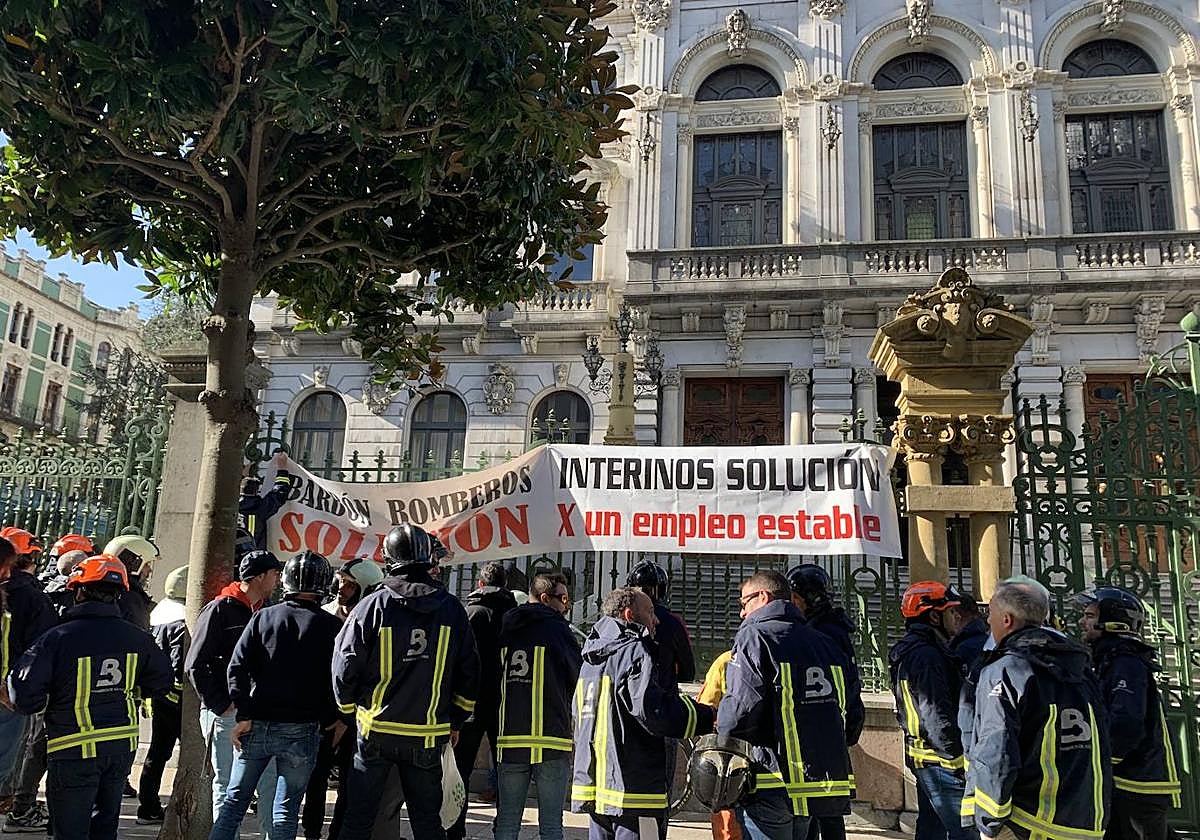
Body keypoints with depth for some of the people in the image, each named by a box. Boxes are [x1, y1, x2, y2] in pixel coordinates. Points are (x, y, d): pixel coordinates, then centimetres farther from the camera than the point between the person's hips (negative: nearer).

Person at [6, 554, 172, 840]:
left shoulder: (58, 638, -17)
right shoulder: (136, 637, -3)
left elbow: (24, 698, -18)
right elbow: (162, 681, 8)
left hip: (75, 751, -4)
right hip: (123, 746, 4)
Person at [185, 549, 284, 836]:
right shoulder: (220, 610, -8)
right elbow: (195, 665, -11)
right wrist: (221, 705, -12)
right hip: (227, 713, -6)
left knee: (271, 781, 7)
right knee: (227, 785, 5)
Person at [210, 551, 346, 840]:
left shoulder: (263, 617, 2)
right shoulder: (331, 626, -6)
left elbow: (237, 666, -4)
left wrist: (244, 715, -2)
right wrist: (331, 719, 7)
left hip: (257, 726, 2)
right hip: (301, 731, -2)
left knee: (234, 801, 15)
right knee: (286, 811, 8)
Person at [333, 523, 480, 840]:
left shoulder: (373, 605, -9)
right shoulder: (452, 609, -1)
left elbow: (346, 666, -4)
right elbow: (469, 671, 4)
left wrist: (349, 708, 13)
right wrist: (455, 721, 15)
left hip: (376, 732, -1)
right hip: (429, 736, 2)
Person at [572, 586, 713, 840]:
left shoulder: (591, 659, 16)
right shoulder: (634, 651, -12)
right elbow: (652, 711, -23)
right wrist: (708, 717, -13)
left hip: (595, 788, 9)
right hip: (632, 790, -9)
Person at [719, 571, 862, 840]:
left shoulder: (754, 636, -9)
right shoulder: (824, 642, 13)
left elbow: (741, 710, -19)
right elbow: (854, 713, 13)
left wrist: (720, 724, 1)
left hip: (775, 786, -7)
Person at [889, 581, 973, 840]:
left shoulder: (910, 651, 14)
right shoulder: (926, 656, -19)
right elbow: (937, 716, -23)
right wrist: (958, 759, -18)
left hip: (924, 759, 11)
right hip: (940, 760, -11)